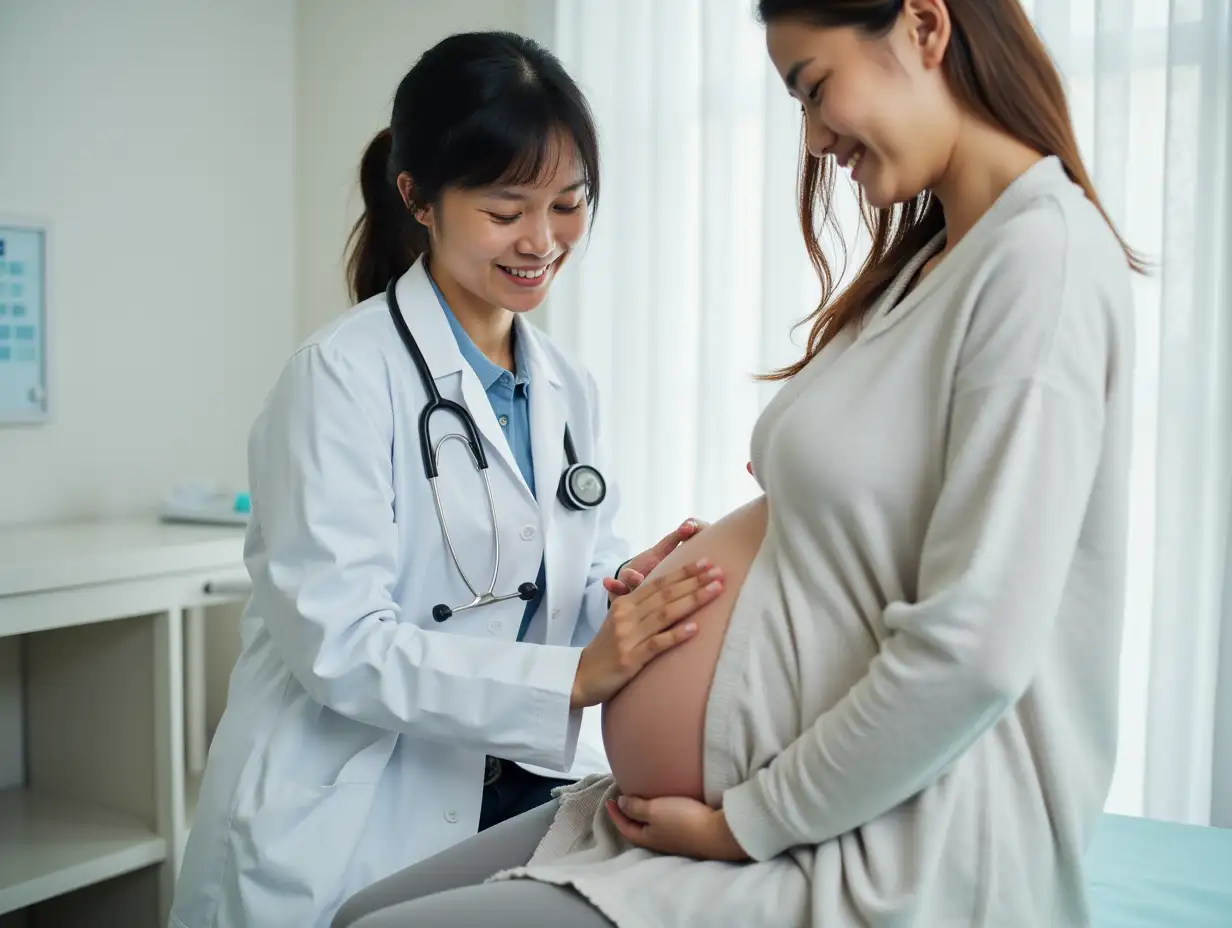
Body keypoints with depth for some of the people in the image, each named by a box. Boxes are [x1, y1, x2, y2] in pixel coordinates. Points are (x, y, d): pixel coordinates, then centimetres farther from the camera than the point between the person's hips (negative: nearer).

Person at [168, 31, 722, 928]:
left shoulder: (569, 391, 8)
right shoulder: (344, 372, -12)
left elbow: (569, 594, 9)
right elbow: (339, 644, -19)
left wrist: (629, 596, -13)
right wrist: (573, 677, -28)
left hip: (515, 811, 6)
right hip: (347, 843, -5)